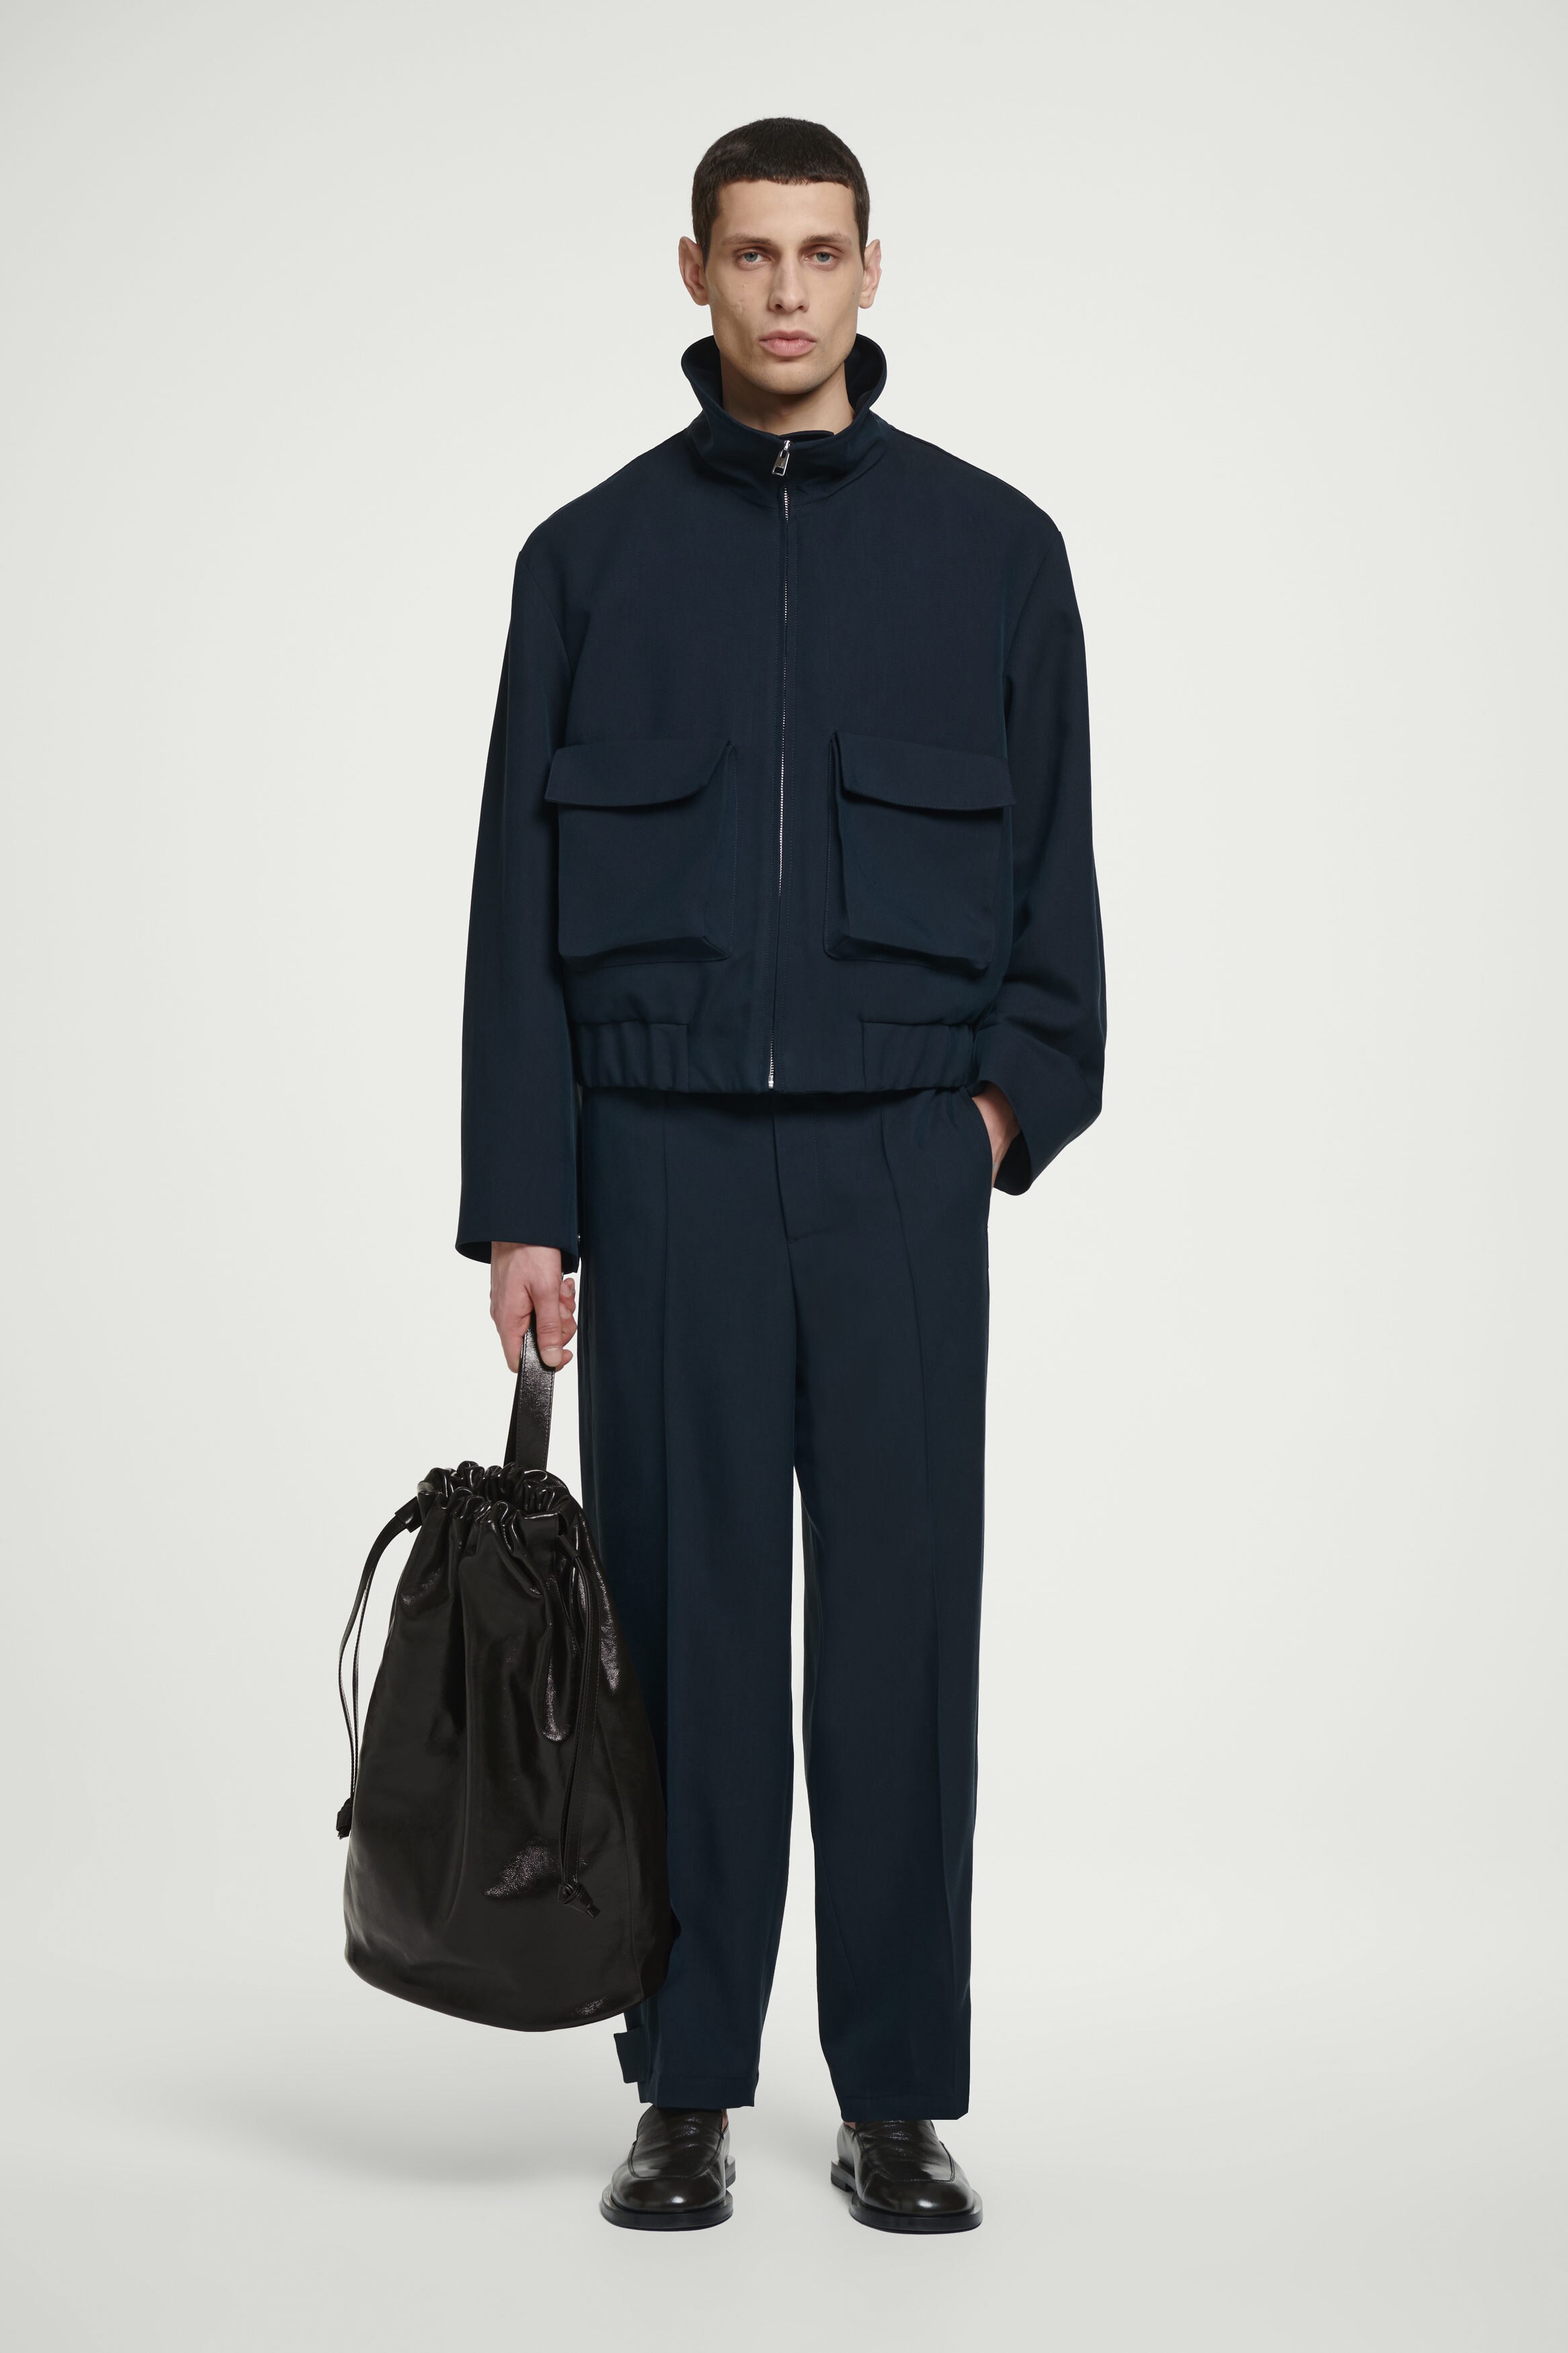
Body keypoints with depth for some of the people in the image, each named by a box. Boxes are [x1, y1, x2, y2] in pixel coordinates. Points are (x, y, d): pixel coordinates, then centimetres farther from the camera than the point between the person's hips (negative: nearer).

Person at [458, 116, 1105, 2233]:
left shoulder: (990, 546, 7)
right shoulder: (595, 554, 6)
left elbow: (1056, 862, 9)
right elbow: (520, 895, 4)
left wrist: (1016, 1093, -6)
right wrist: (518, 1207, -2)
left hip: (902, 1161, 0)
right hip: (665, 1160, 0)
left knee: (902, 1625, 2)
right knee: (687, 1623, 3)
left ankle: (895, 2100, 13)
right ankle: (690, 2094, 14)